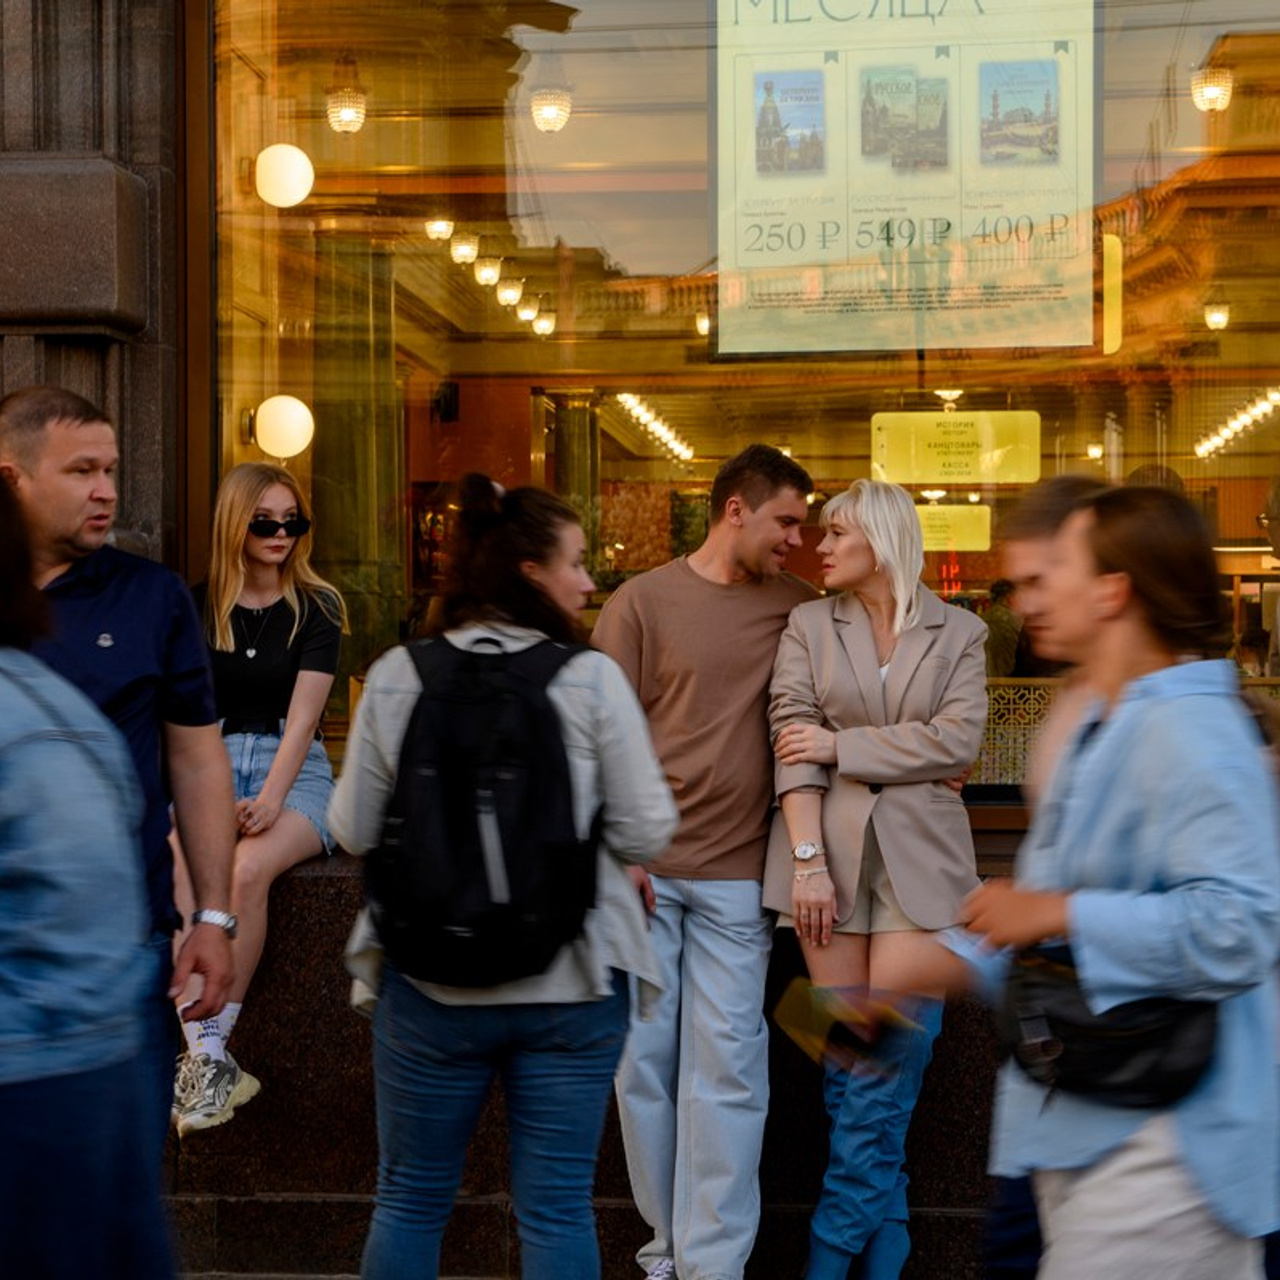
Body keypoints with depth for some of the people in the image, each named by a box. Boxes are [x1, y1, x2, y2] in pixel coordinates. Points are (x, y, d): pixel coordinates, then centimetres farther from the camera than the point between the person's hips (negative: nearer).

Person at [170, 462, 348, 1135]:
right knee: (185, 869, -32)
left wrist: (272, 798, -22)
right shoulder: (197, 606, 10)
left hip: (294, 770, -1)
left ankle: (206, 1053, -26)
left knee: (247, 870, -33)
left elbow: (302, 713, -7)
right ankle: (210, 1060, -31)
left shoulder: (317, 607, 4)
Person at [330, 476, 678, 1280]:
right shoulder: (592, 678, -9)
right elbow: (646, 833, -8)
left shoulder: (396, 677, -4)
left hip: (429, 980, 2)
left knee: (411, 1198, 16)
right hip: (570, 985, -1)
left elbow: (355, 830, 0)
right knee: (558, 1209, 9)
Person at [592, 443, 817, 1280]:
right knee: (644, 1055, 6)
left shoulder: (797, 606, 8)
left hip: (735, 877, 1)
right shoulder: (643, 601, 0)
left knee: (725, 1067, -1)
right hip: (646, 872, -1)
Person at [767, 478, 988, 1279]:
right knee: (846, 1055, 1)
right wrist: (807, 860, -13)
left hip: (917, 854, -1)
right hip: (830, 849, 1)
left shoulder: (958, 633, 7)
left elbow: (957, 741, -6)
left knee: (892, 1053, -4)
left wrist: (843, 743, -9)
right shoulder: (808, 627, 7)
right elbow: (793, 744, -3)